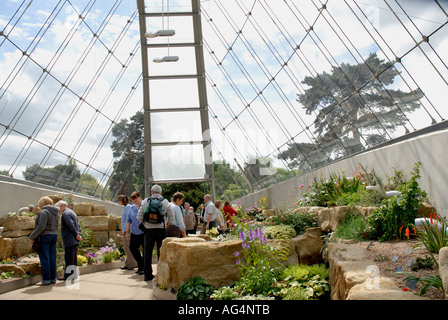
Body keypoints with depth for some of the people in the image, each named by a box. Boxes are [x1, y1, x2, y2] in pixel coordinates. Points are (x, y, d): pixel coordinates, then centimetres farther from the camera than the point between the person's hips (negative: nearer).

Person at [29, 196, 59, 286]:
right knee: (52, 258, 9)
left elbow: (41, 227, -19)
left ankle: (46, 280, -1)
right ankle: (53, 278, 13)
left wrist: (32, 237, -11)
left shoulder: (44, 212, -12)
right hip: (54, 236, 8)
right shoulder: (56, 212, 13)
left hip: (44, 236, -8)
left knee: (44, 258, -3)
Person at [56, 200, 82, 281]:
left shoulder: (65, 213, -8)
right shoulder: (72, 212, 22)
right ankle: (74, 274, 15)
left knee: (69, 258, -6)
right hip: (75, 241, 9)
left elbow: (71, 225, -18)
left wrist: (77, 235, -13)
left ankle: (68, 275, -3)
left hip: (69, 240, -9)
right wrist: (78, 235, 6)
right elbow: (78, 225, 17)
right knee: (74, 258, 12)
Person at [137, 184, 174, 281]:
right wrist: (166, 225, 13)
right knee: (161, 252, 7)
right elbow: (171, 217, -2)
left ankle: (147, 274, 13)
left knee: (147, 253, 10)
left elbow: (139, 217, 0)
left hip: (149, 230, 1)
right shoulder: (165, 202, -1)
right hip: (161, 230, 0)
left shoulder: (145, 201, 1)